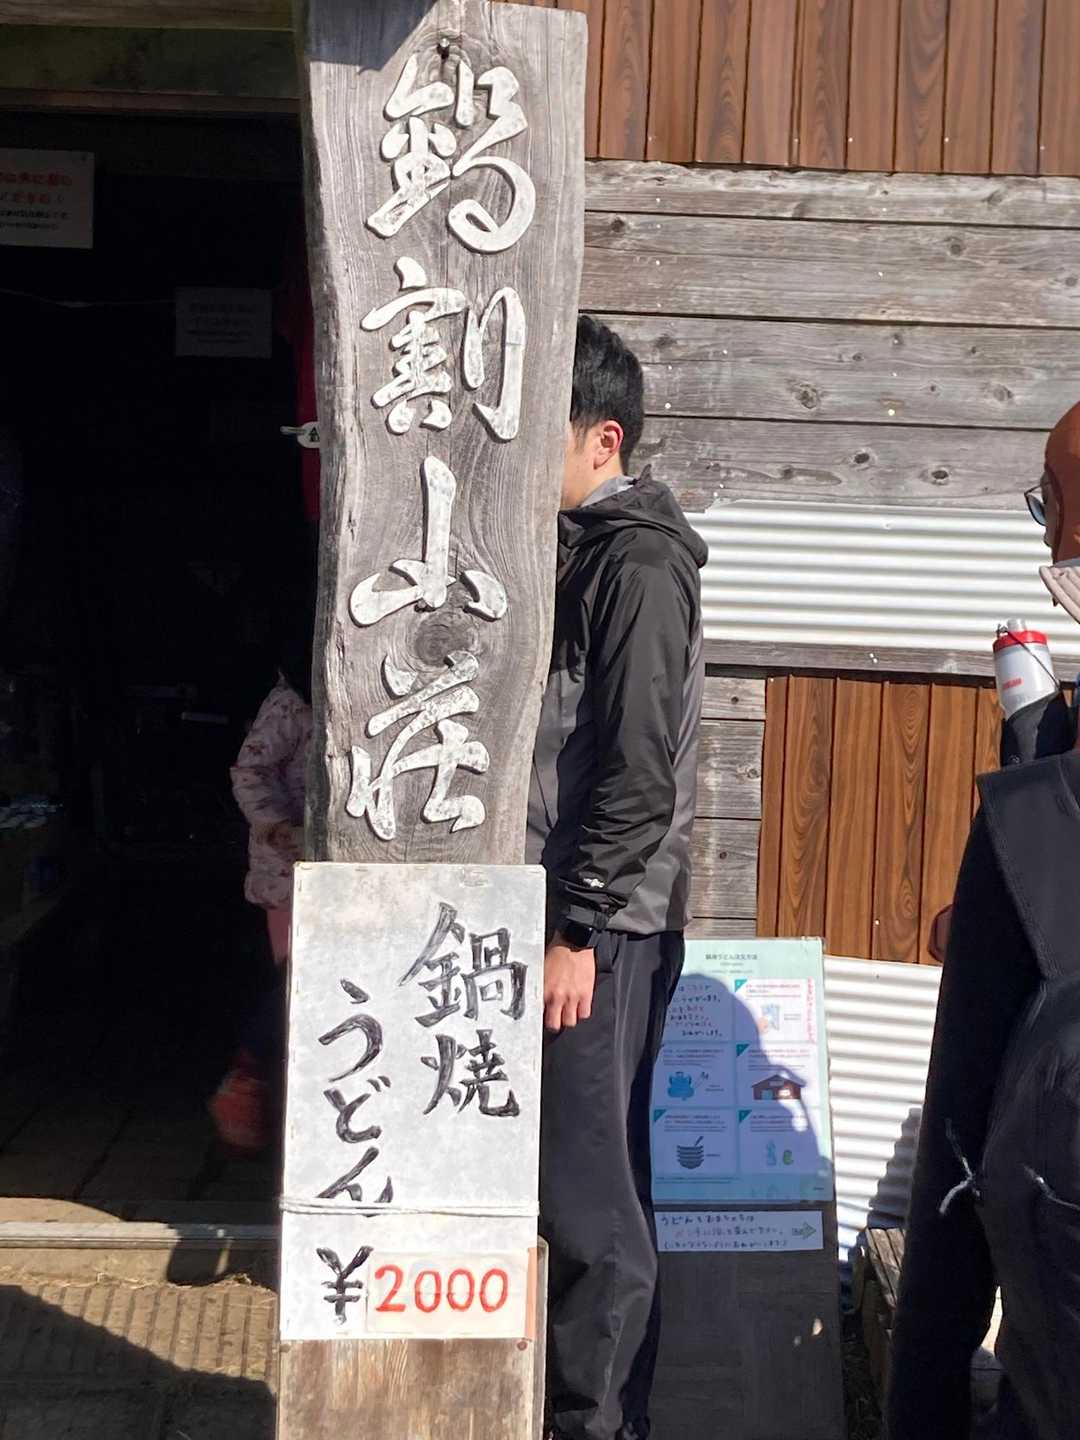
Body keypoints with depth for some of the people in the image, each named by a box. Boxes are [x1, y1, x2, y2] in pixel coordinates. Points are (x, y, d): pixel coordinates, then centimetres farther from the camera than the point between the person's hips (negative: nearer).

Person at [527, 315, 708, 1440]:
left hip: (603, 925, -9)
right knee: (584, 1183, 15)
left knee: (584, 1189, -3)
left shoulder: (639, 564, -12)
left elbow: (637, 773, -19)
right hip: (558, 909, 9)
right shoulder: (573, 551, 16)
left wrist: (577, 930, -18)